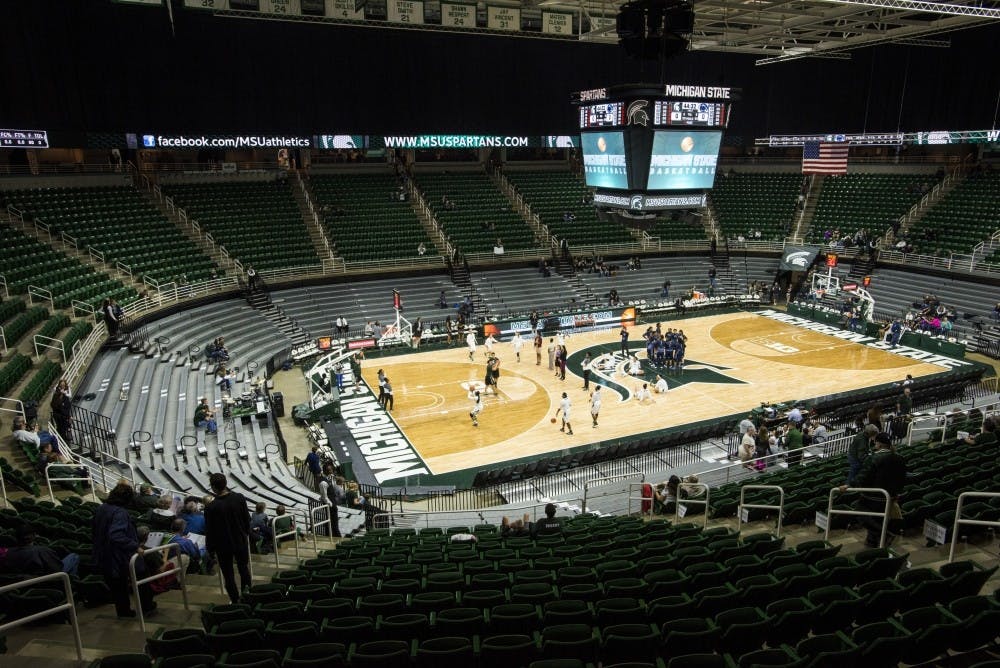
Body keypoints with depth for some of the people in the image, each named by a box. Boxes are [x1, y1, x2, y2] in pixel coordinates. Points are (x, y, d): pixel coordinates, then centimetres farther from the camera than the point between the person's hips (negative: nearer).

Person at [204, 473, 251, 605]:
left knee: (228, 575, 13)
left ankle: (235, 601, 22)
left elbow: (209, 531, -13)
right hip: (241, 541, 3)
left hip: (223, 546, -3)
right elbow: (247, 519, -1)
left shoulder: (211, 507, -23)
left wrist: (211, 550, 1)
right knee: (244, 569, 21)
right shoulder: (239, 498, -14)